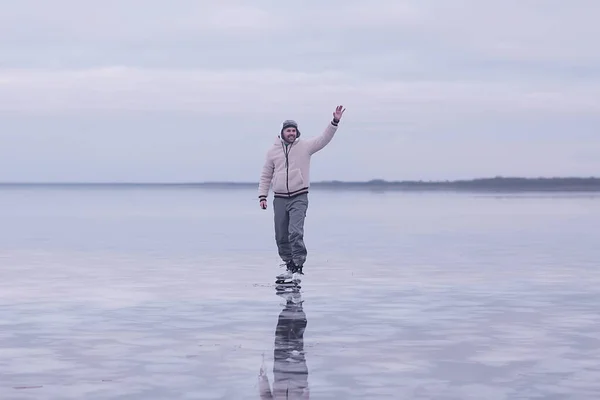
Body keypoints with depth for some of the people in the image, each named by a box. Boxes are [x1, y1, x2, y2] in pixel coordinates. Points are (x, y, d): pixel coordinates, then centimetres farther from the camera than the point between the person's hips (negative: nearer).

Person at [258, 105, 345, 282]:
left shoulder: (305, 146, 2)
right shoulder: (273, 151, 7)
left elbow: (324, 138, -7)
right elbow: (266, 176, 13)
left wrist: (335, 122, -20)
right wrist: (262, 196, 6)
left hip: (299, 198, -3)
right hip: (280, 199, 3)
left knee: (296, 232, -19)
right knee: (281, 237, 8)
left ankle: (298, 269, -18)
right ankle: (289, 266, 23)